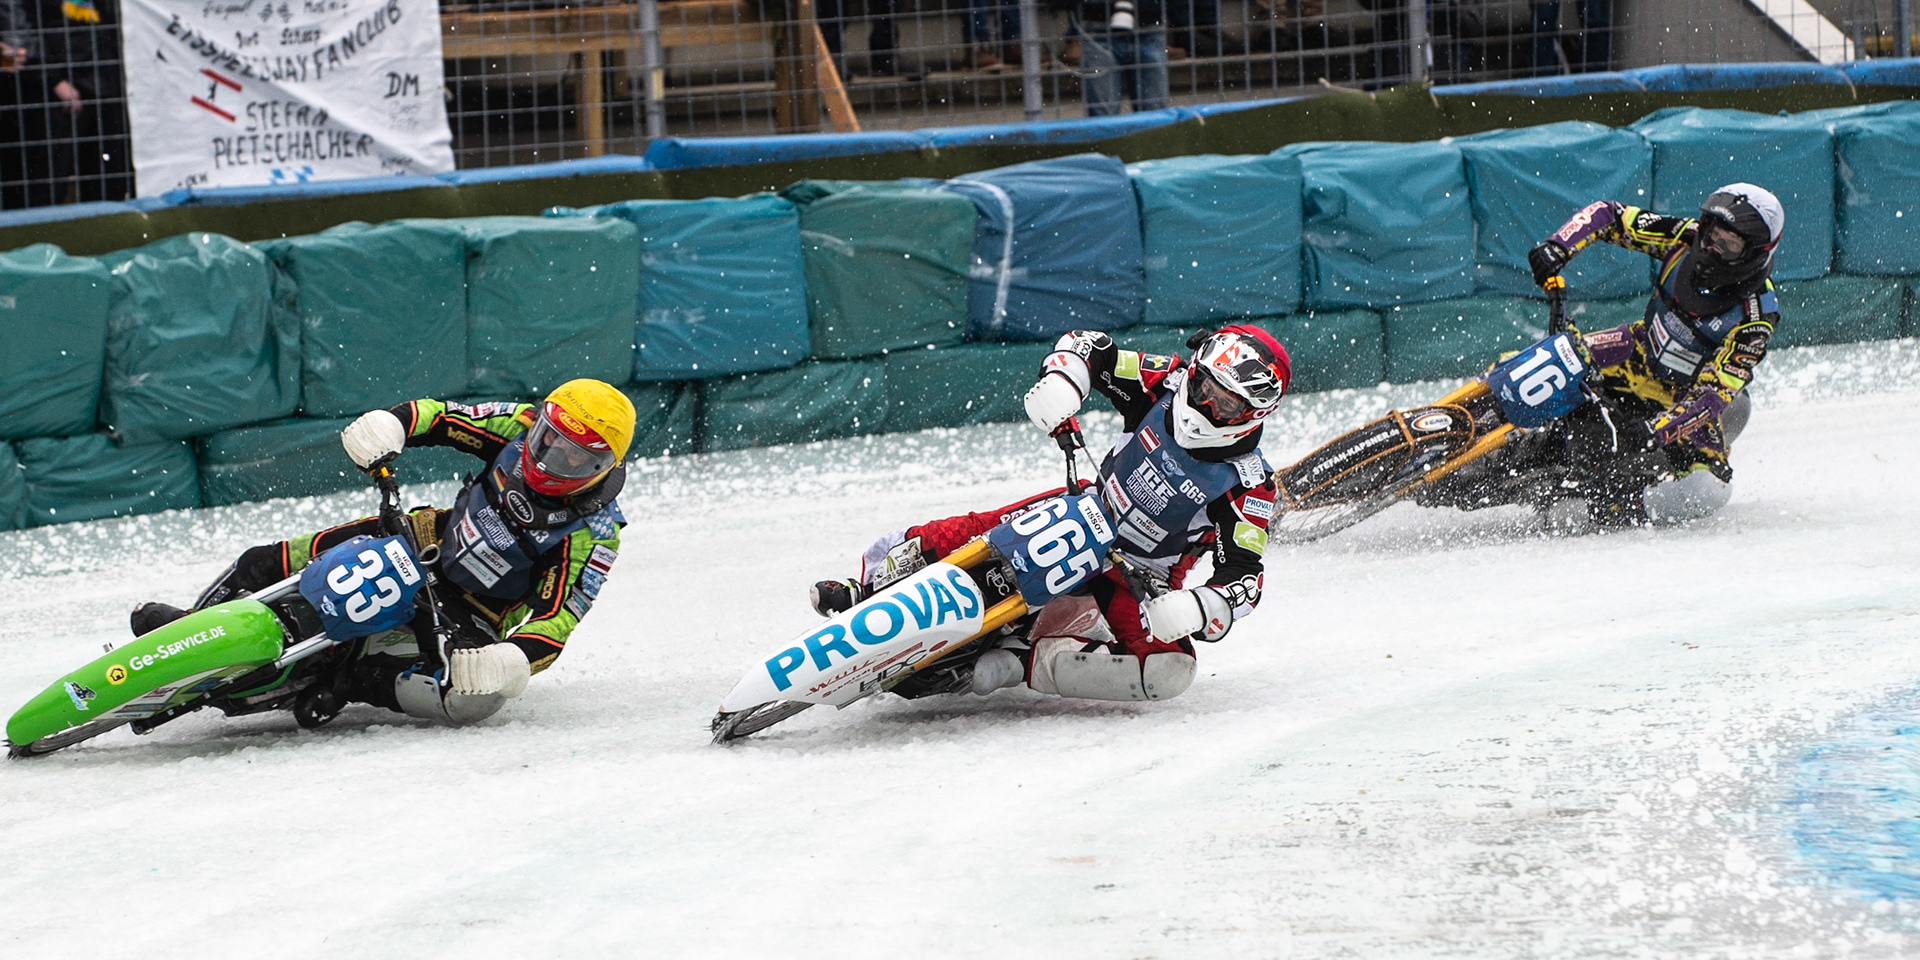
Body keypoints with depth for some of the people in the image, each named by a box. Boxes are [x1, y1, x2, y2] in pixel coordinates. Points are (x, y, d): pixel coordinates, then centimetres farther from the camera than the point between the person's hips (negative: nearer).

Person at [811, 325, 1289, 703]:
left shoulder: (1249, 486, -21)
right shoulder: (1166, 385, -12)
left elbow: (1244, 579, -22)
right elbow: (1087, 346, -3)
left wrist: (1195, 610, -42)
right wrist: (1059, 382, -25)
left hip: (1138, 579, -3)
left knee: (1168, 669, -31)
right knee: (965, 534, -18)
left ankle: (1020, 665, -28)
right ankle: (865, 589, 2)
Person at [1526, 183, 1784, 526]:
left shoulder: (1756, 316, -26)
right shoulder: (1683, 237, -16)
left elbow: (1714, 392, -32)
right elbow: (1607, 214, -6)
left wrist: (1655, 431, -44)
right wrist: (1557, 246, -24)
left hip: (1685, 398, -4)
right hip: (1640, 354, 4)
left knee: (1704, 488, -30)